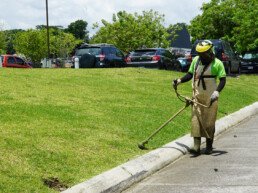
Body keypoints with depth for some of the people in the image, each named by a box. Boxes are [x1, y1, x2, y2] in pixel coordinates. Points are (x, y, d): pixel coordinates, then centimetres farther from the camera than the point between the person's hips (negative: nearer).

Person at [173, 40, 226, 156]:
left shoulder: (217, 63, -8)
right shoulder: (196, 60, 5)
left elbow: (222, 80, -8)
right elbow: (190, 74, 16)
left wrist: (217, 92, -23)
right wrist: (179, 81, 1)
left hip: (210, 98, -3)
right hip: (197, 96, 3)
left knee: (209, 122, 4)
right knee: (196, 120, -5)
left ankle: (209, 146, 19)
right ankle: (196, 147, -6)